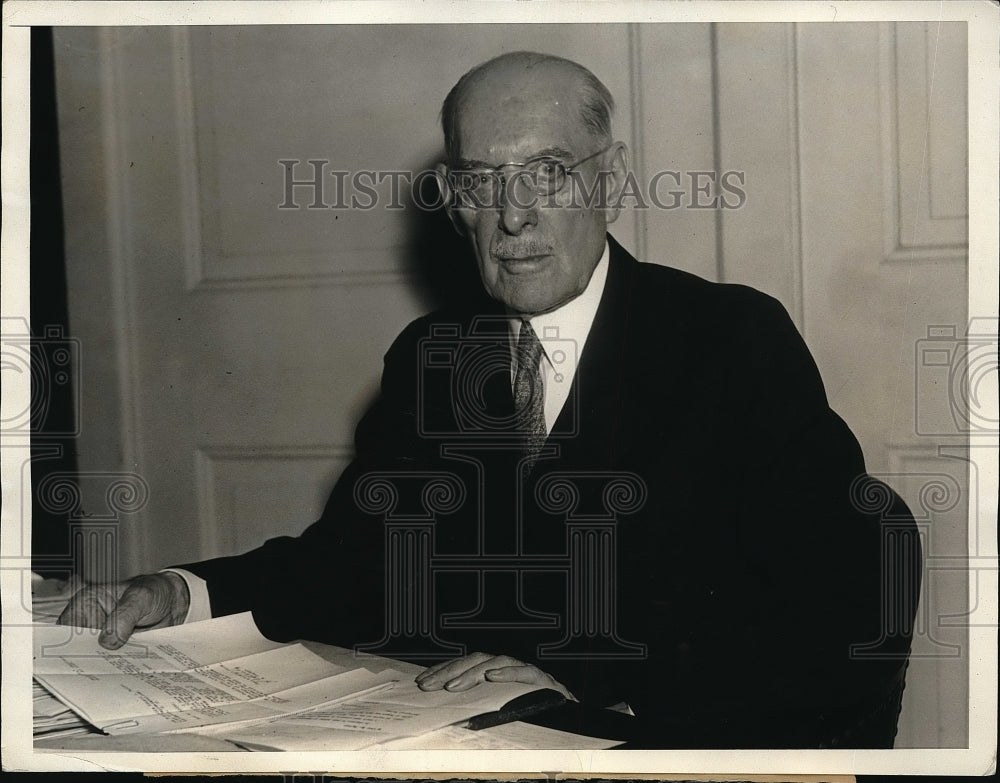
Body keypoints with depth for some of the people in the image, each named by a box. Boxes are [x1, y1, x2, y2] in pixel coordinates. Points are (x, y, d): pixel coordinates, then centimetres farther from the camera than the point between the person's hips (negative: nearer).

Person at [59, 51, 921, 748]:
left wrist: (590, 684, -23)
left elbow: (847, 622, -13)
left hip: (695, 742, -3)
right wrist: (185, 594, -8)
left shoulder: (740, 341, -6)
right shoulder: (429, 357, 10)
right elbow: (351, 557, 11)